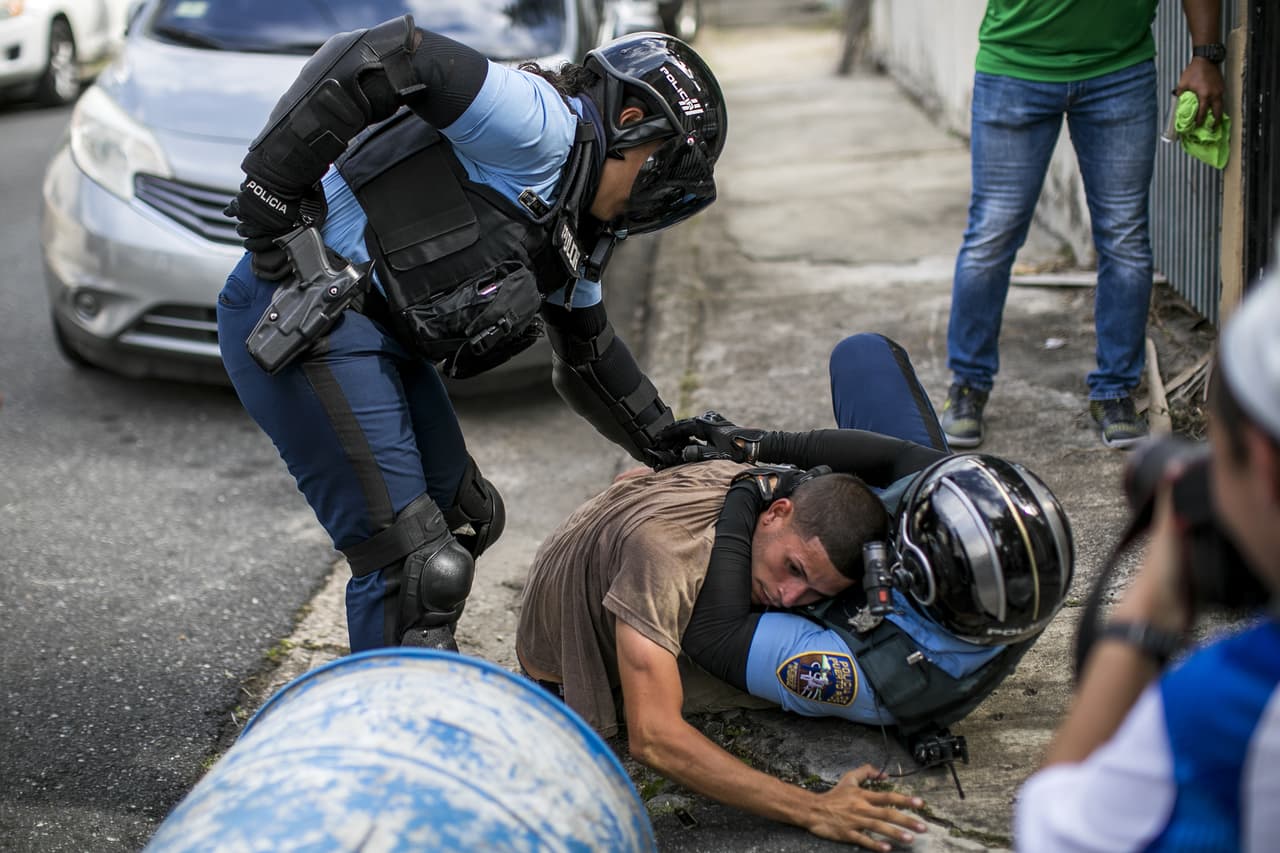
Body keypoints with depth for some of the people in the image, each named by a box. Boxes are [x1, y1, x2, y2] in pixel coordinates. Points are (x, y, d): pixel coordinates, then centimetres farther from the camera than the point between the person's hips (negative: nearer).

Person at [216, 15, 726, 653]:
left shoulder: (575, 226, 18)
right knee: (412, 564, -12)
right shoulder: (540, 127, -13)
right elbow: (389, 58, -25)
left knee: (466, 520, 22)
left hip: (380, 333, 11)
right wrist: (271, 186, -26)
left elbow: (588, 360, 29)